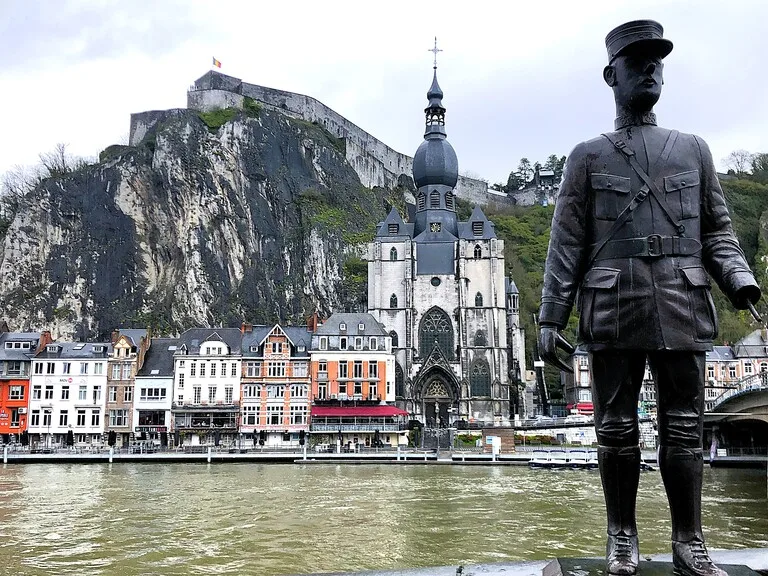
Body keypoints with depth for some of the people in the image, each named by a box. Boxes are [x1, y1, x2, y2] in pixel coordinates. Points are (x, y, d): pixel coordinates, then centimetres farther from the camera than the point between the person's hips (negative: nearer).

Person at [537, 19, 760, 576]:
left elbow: (717, 230, 14)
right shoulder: (587, 157, 10)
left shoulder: (693, 149, 16)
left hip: (682, 311, 1)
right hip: (613, 314, -1)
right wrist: (551, 317, -2)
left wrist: (741, 280, -5)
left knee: (683, 428, 4)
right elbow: (566, 243, 5)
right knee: (617, 429, 5)